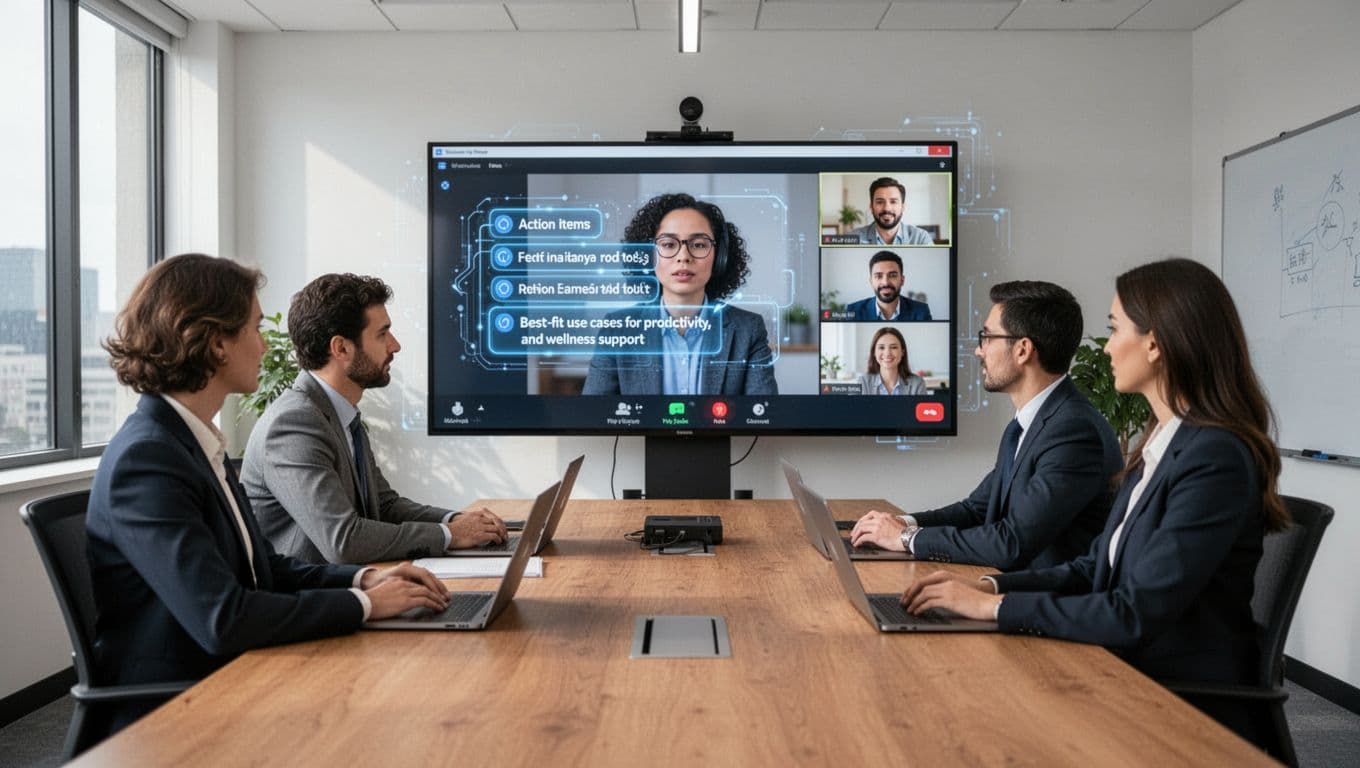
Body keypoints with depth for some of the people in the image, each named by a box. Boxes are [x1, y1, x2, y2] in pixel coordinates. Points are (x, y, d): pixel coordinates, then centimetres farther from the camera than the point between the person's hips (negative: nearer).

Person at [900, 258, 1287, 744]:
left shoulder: (1215, 458, -22)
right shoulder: (1164, 441, 7)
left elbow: (1136, 615, -24)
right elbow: (1098, 567, 9)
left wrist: (997, 606, -19)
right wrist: (989, 585, -4)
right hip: (1131, 676, 7)